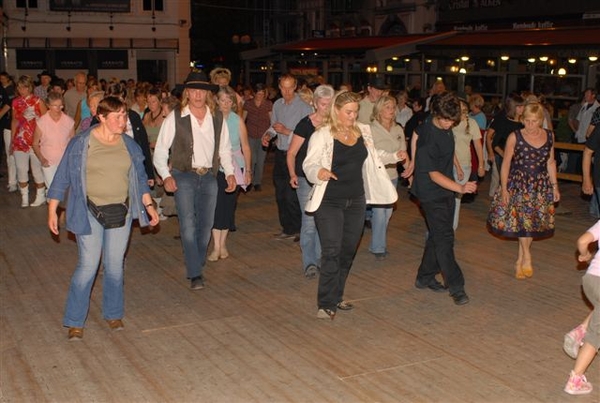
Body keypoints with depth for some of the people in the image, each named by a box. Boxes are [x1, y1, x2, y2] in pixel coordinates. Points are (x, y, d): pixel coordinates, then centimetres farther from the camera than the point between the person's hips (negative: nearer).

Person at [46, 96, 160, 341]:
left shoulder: (129, 145, 4)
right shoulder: (81, 144, -7)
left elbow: (140, 178, 14)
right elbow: (62, 178, -3)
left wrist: (148, 205, 9)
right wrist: (52, 210, -4)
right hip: (89, 212, -3)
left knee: (115, 265, 9)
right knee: (88, 265, -6)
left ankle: (113, 314, 26)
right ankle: (74, 321, 8)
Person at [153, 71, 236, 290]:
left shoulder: (217, 118, 6)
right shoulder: (175, 117, -4)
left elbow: (224, 148, 15)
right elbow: (160, 151, -1)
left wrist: (230, 172, 4)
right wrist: (166, 176, -12)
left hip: (209, 176, 4)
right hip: (183, 176, -3)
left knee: (206, 225, 8)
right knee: (188, 225, -11)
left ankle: (197, 267, 24)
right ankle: (195, 274, -7)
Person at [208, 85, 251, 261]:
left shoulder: (238, 120, 1)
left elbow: (245, 146, 4)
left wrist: (248, 170, 3)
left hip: (234, 166, 2)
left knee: (229, 204, 6)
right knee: (216, 204, -7)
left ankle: (223, 243, 19)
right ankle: (216, 246, -3)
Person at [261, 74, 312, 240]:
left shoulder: (304, 107, -13)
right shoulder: (277, 104, 8)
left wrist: (286, 131, -21)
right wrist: (268, 134, 1)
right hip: (280, 153, 7)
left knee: (291, 196, -7)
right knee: (280, 194, 13)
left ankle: (296, 229, 9)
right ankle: (287, 228, 26)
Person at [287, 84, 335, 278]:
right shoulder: (305, 124, -9)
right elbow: (291, 153, -4)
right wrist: (293, 174, -14)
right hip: (307, 179, -4)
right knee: (310, 220, -7)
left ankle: (319, 258, 23)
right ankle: (309, 262, 2)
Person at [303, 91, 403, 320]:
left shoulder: (363, 132, 7)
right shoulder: (322, 135, -10)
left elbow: (373, 156, 22)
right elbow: (308, 165, -13)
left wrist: (395, 157, 9)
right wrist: (318, 172, -35)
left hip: (356, 201, 6)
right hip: (329, 202, -6)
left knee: (348, 251, 12)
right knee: (331, 252, -10)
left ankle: (336, 296, 26)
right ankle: (326, 304, -2)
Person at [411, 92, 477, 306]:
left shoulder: (444, 126, -2)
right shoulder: (428, 138, -25)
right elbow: (434, 174, -24)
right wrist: (460, 188, -34)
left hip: (446, 191, 9)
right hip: (432, 193, -9)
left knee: (438, 236, 13)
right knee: (444, 238, -10)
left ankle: (425, 277, 25)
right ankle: (456, 287, -8)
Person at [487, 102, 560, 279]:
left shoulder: (549, 136, 2)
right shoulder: (515, 137, -9)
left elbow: (551, 163, 11)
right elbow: (506, 164, -6)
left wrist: (554, 186, 9)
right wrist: (504, 189, -9)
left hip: (541, 186, 4)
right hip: (518, 184, -3)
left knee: (532, 223, 6)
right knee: (522, 220, -11)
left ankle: (519, 261, 18)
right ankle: (527, 257, 4)